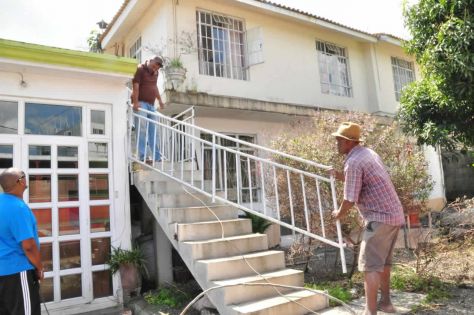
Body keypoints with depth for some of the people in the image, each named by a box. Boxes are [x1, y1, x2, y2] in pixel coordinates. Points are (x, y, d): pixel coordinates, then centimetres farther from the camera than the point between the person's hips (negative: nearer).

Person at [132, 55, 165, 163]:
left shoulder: (155, 72, 18)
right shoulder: (140, 69, -5)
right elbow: (135, 85, -14)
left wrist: (159, 100, 26)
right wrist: (135, 102, -22)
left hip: (151, 104, 7)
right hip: (141, 103, -7)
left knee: (153, 130, 6)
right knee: (142, 129, -12)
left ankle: (157, 157, 8)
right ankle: (142, 157, -14)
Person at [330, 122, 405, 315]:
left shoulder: (353, 162, -15)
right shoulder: (368, 153, 14)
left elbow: (350, 199, -15)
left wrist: (338, 214, 3)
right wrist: (342, 177, 18)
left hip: (380, 217, -10)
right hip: (395, 215, 10)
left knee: (370, 265, -7)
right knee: (383, 262, 20)